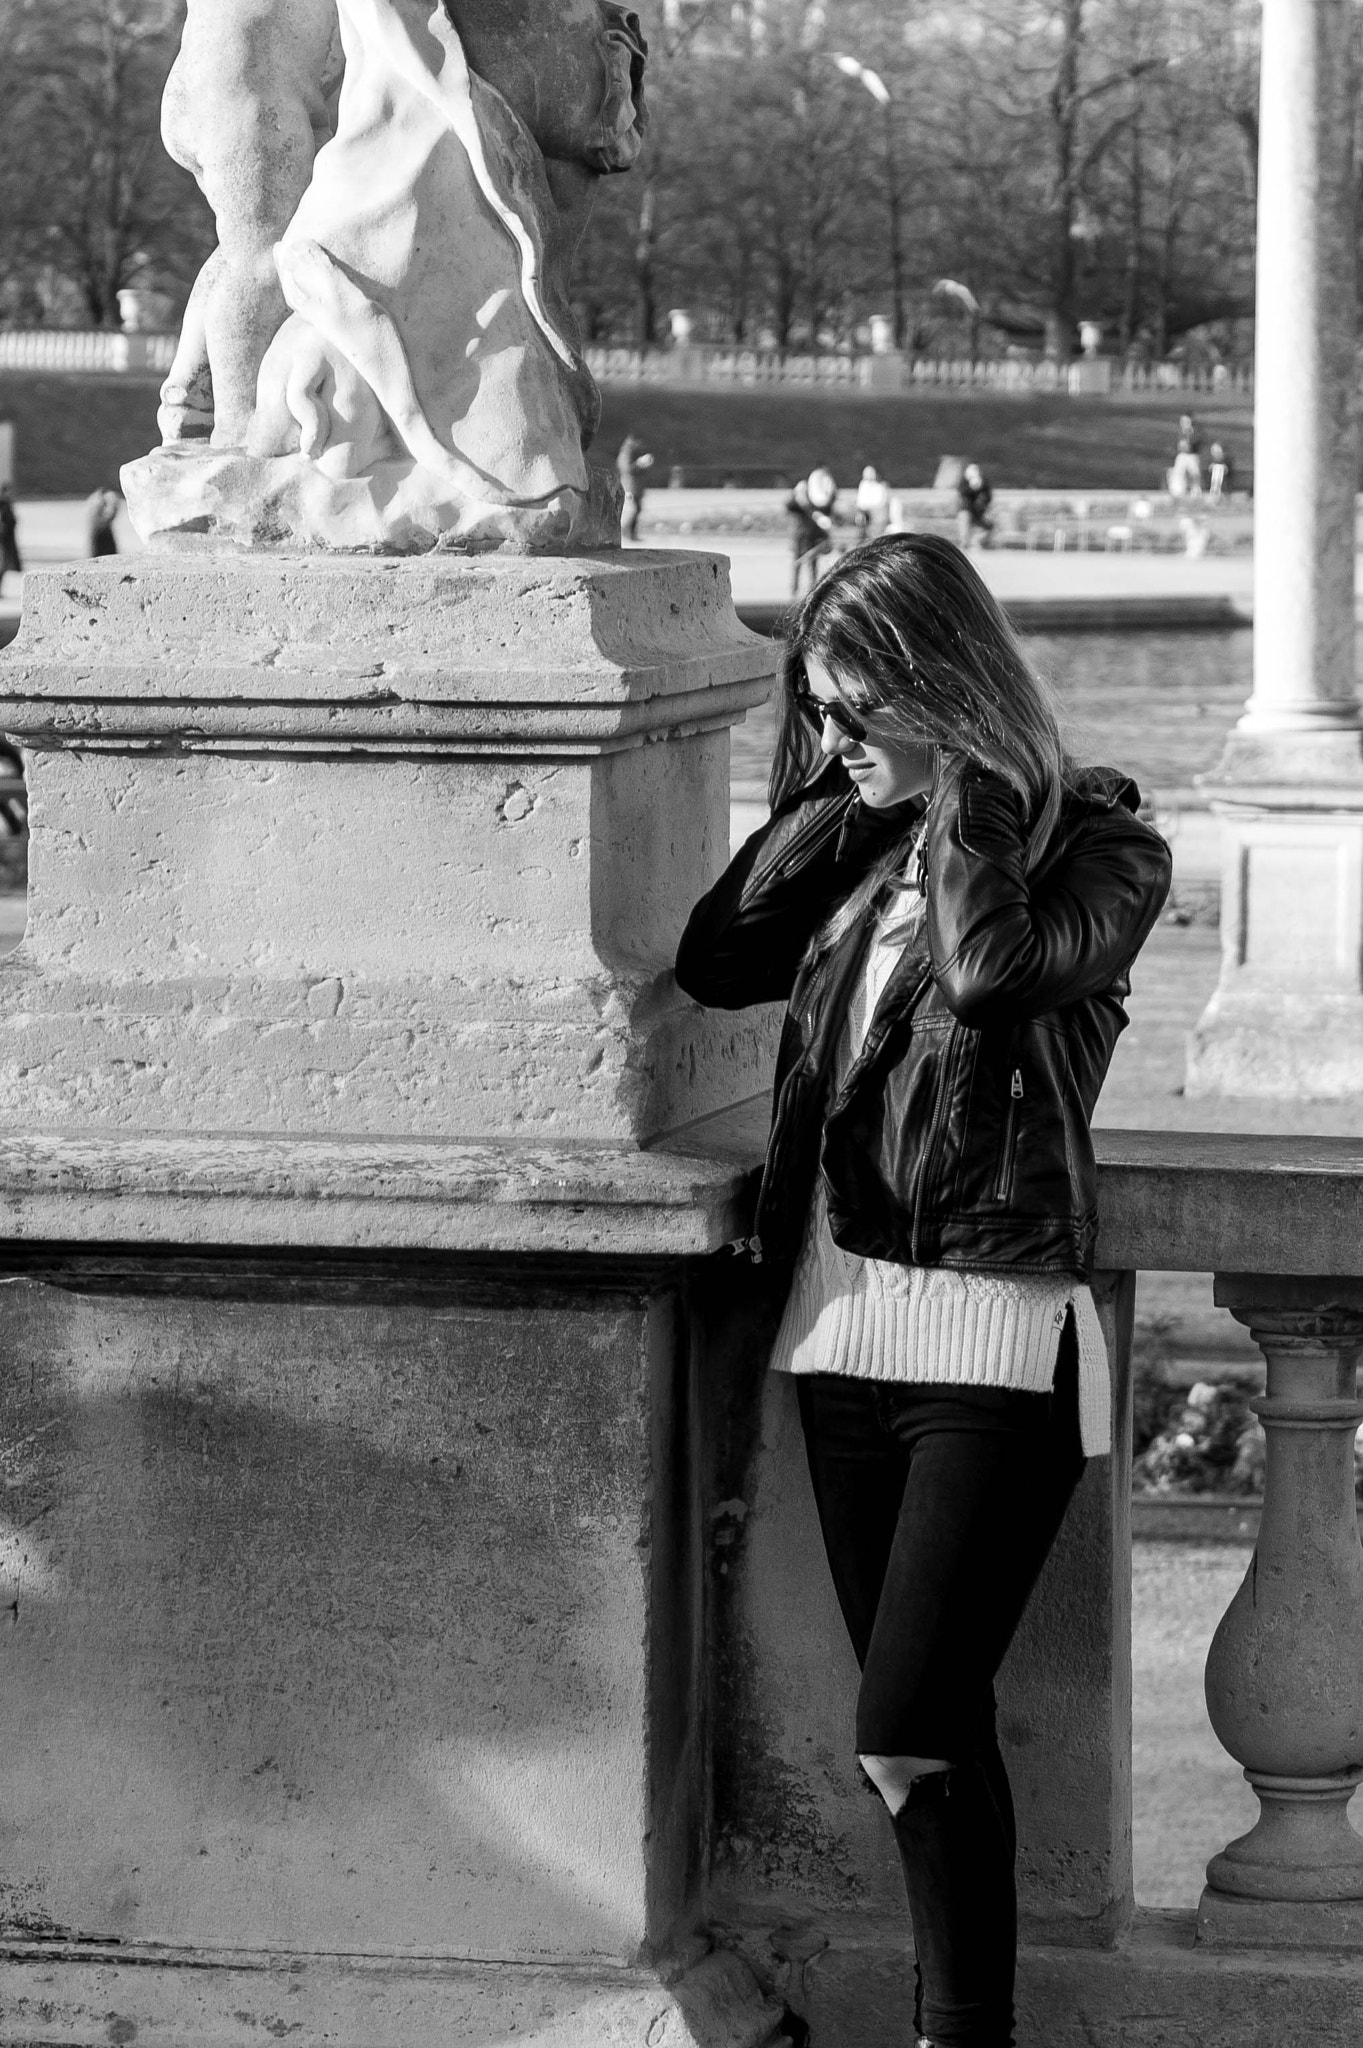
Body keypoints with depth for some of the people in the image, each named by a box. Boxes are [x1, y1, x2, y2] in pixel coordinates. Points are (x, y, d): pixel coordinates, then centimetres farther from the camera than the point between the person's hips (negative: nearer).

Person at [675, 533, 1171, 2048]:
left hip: (995, 1331, -6)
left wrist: (965, 785, -11)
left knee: (907, 1736, -13)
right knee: (931, 1734, 11)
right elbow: (715, 960, 5)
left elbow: (993, 968, -23)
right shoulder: (868, 848, 13)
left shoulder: (1100, 847, -5)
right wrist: (845, 800, 3)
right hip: (841, 1314, 6)